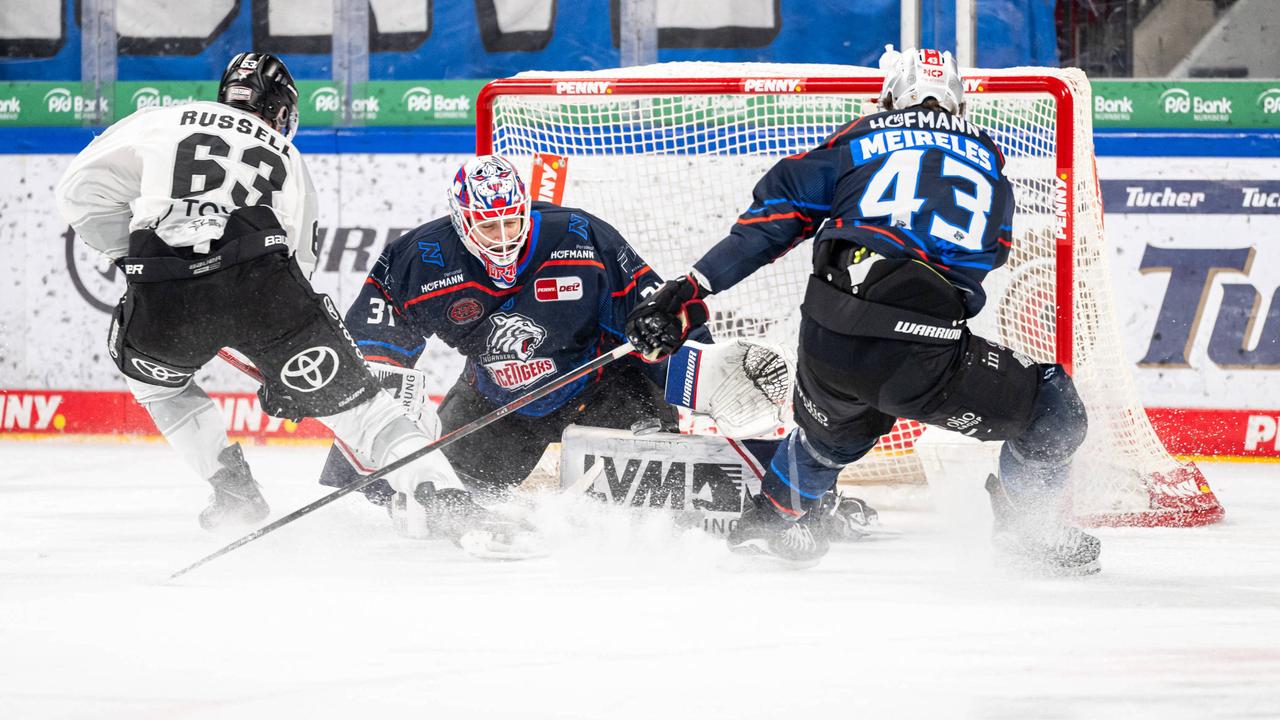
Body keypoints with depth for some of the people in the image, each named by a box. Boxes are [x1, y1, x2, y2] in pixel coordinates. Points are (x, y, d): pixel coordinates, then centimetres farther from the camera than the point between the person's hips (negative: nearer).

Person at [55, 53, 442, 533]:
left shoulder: (161, 121, 22)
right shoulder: (286, 156, 30)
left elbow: (83, 188, 13)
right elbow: (300, 256, 32)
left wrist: (129, 254, 26)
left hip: (162, 296, 0)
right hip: (260, 277, 0)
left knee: (152, 376, 31)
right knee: (338, 388, 14)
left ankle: (233, 492, 22)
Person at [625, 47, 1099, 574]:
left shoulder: (860, 140, 19)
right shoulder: (988, 159, 22)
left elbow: (771, 220, 12)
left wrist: (689, 293, 13)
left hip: (829, 341, 3)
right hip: (924, 353, -3)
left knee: (832, 431, 37)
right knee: (1052, 410, 17)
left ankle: (770, 523, 53)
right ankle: (1028, 531, 28)